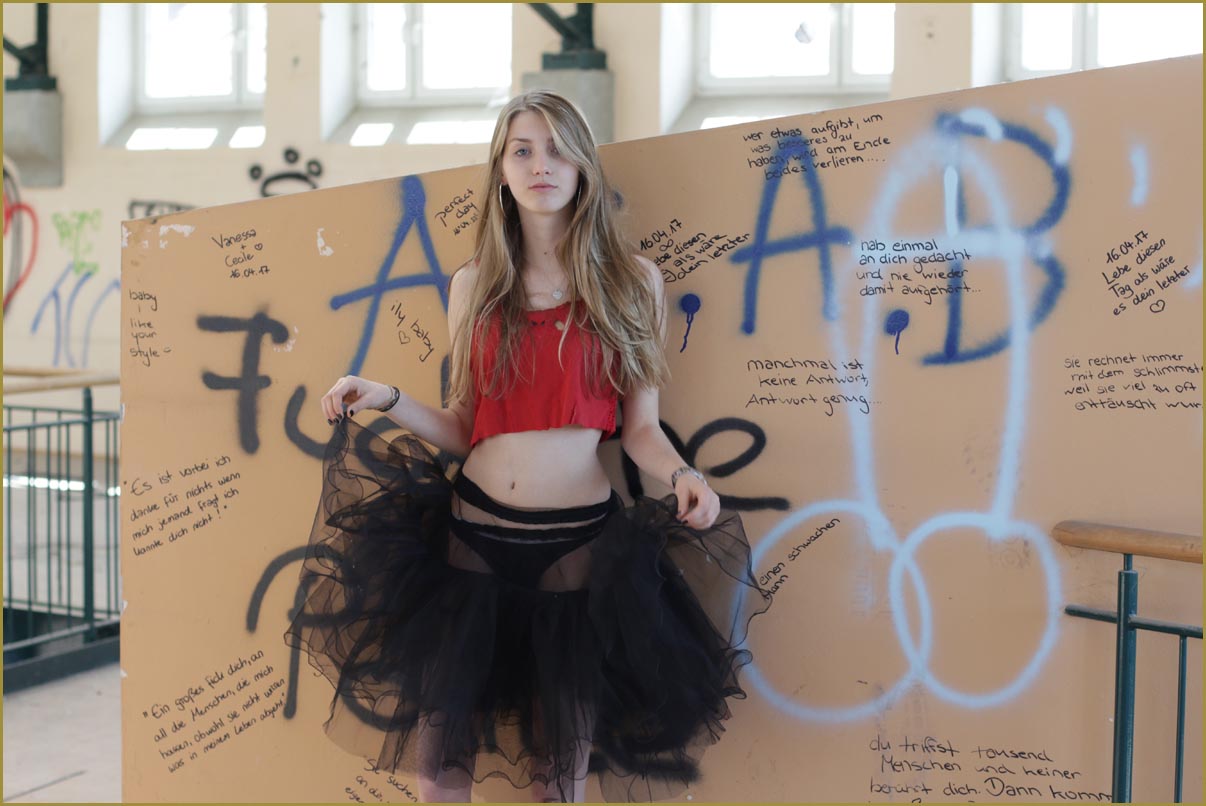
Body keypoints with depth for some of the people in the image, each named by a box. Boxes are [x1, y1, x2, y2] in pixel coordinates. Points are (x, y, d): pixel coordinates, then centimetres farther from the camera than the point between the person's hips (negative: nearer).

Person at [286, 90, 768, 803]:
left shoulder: (633, 281, 1)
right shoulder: (473, 287, 7)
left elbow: (641, 427, 2)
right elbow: (463, 429, 8)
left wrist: (680, 475, -18)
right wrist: (387, 399, -6)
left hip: (579, 543, -2)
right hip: (472, 532, 2)